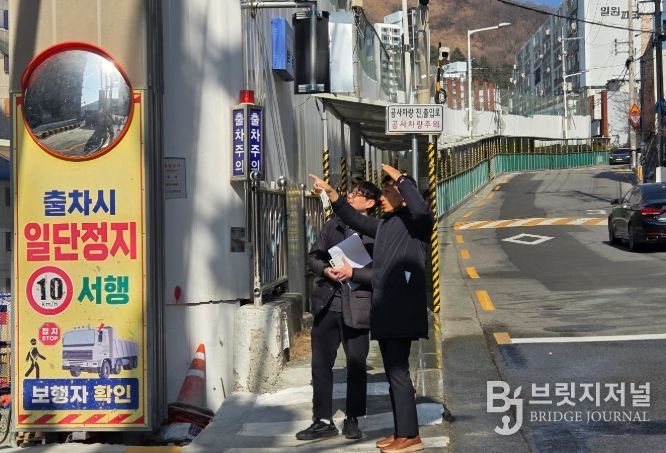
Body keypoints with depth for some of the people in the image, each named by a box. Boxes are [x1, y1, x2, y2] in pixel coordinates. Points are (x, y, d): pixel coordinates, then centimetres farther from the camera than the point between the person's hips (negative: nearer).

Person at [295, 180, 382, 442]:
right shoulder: (333, 225, 13)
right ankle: (323, 421, 14)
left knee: (356, 365, 6)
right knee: (321, 363, 6)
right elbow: (314, 256, 14)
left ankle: (352, 420, 20)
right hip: (328, 303, 5)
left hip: (356, 305, -5)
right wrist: (325, 269, -5)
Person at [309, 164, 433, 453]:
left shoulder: (415, 223, -6)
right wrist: (332, 194, 25)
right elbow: (355, 220, 31)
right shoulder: (384, 225, 18)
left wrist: (401, 179, -19)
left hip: (402, 310, -9)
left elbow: (422, 210, -29)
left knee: (398, 372, -10)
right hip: (385, 310, 9)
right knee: (393, 373, 11)